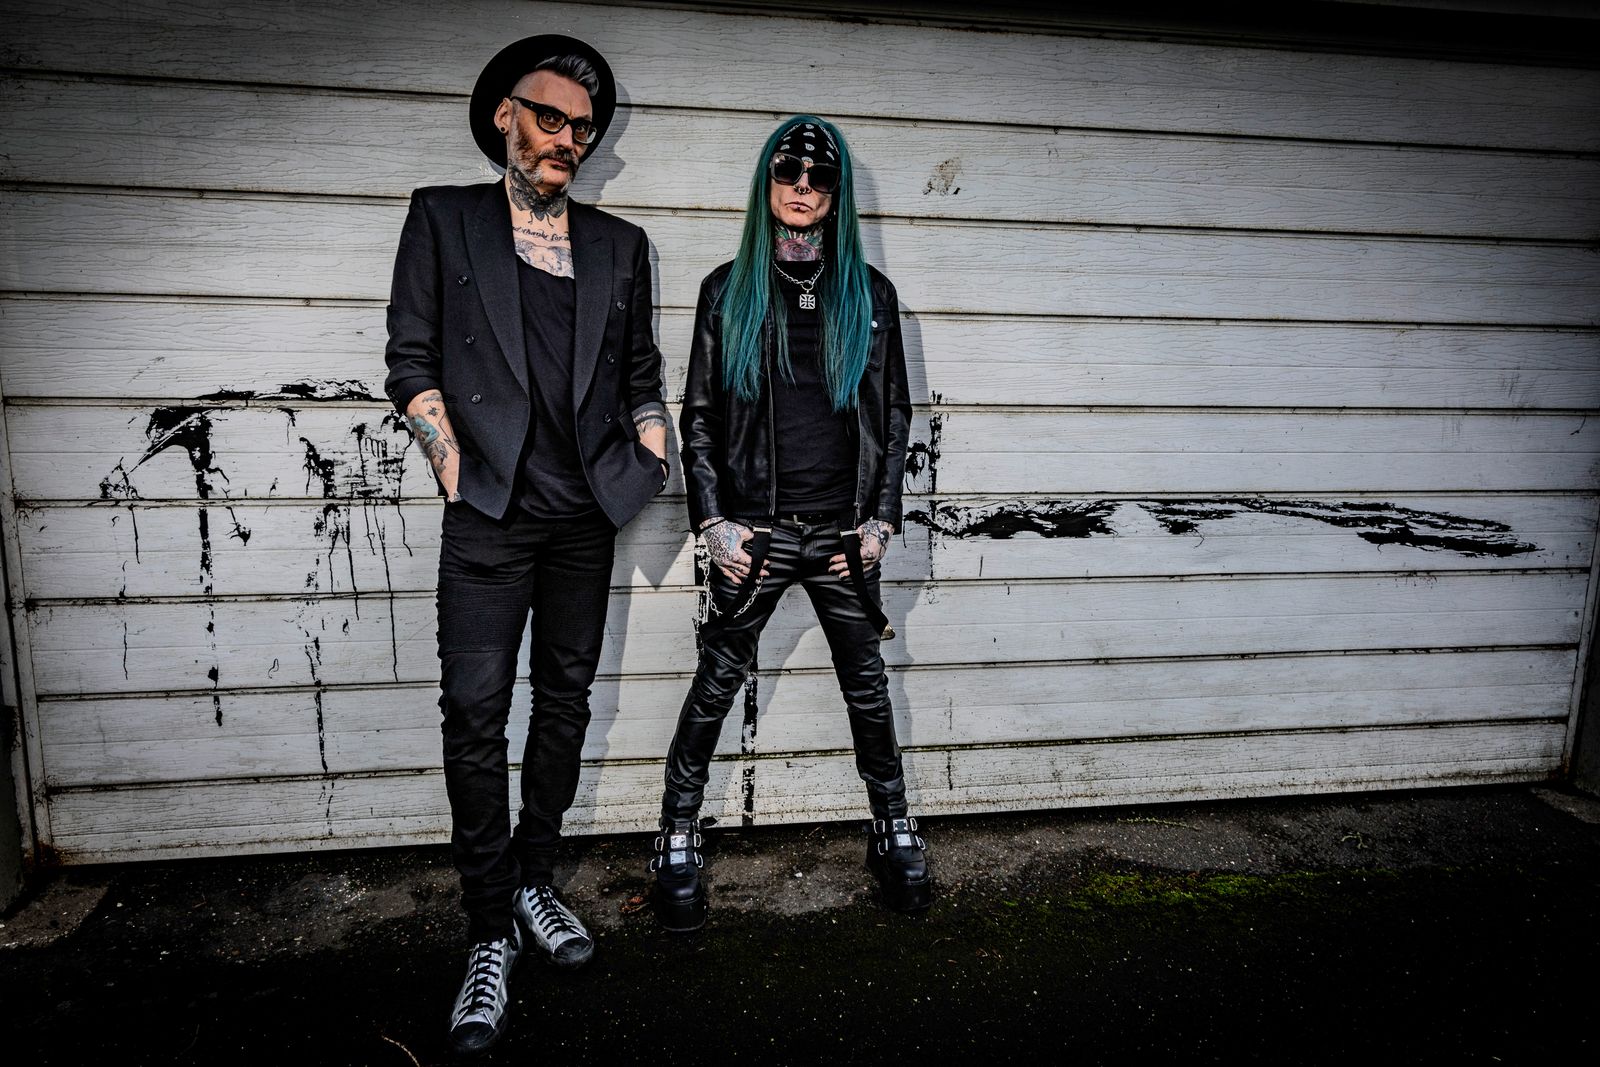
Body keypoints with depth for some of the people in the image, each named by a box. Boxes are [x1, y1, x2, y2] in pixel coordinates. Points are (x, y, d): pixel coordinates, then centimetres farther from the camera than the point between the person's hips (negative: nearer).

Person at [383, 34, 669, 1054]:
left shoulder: (621, 243, 13)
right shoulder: (444, 217, 6)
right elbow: (412, 362, 2)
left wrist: (647, 471, 3)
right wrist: (457, 470, -6)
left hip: (586, 514, 3)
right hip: (490, 513, -3)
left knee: (566, 701, 10)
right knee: (477, 714, -4)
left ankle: (534, 880, 28)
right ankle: (492, 931, 9)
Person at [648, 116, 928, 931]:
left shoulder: (869, 293, 8)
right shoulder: (728, 289, 4)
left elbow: (894, 414, 9)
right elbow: (698, 414, 3)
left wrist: (880, 520, 0)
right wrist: (713, 521, -5)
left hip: (842, 531, 2)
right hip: (754, 531, -1)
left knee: (867, 689, 11)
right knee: (715, 687, 5)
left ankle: (895, 835, 30)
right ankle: (677, 845, 22)